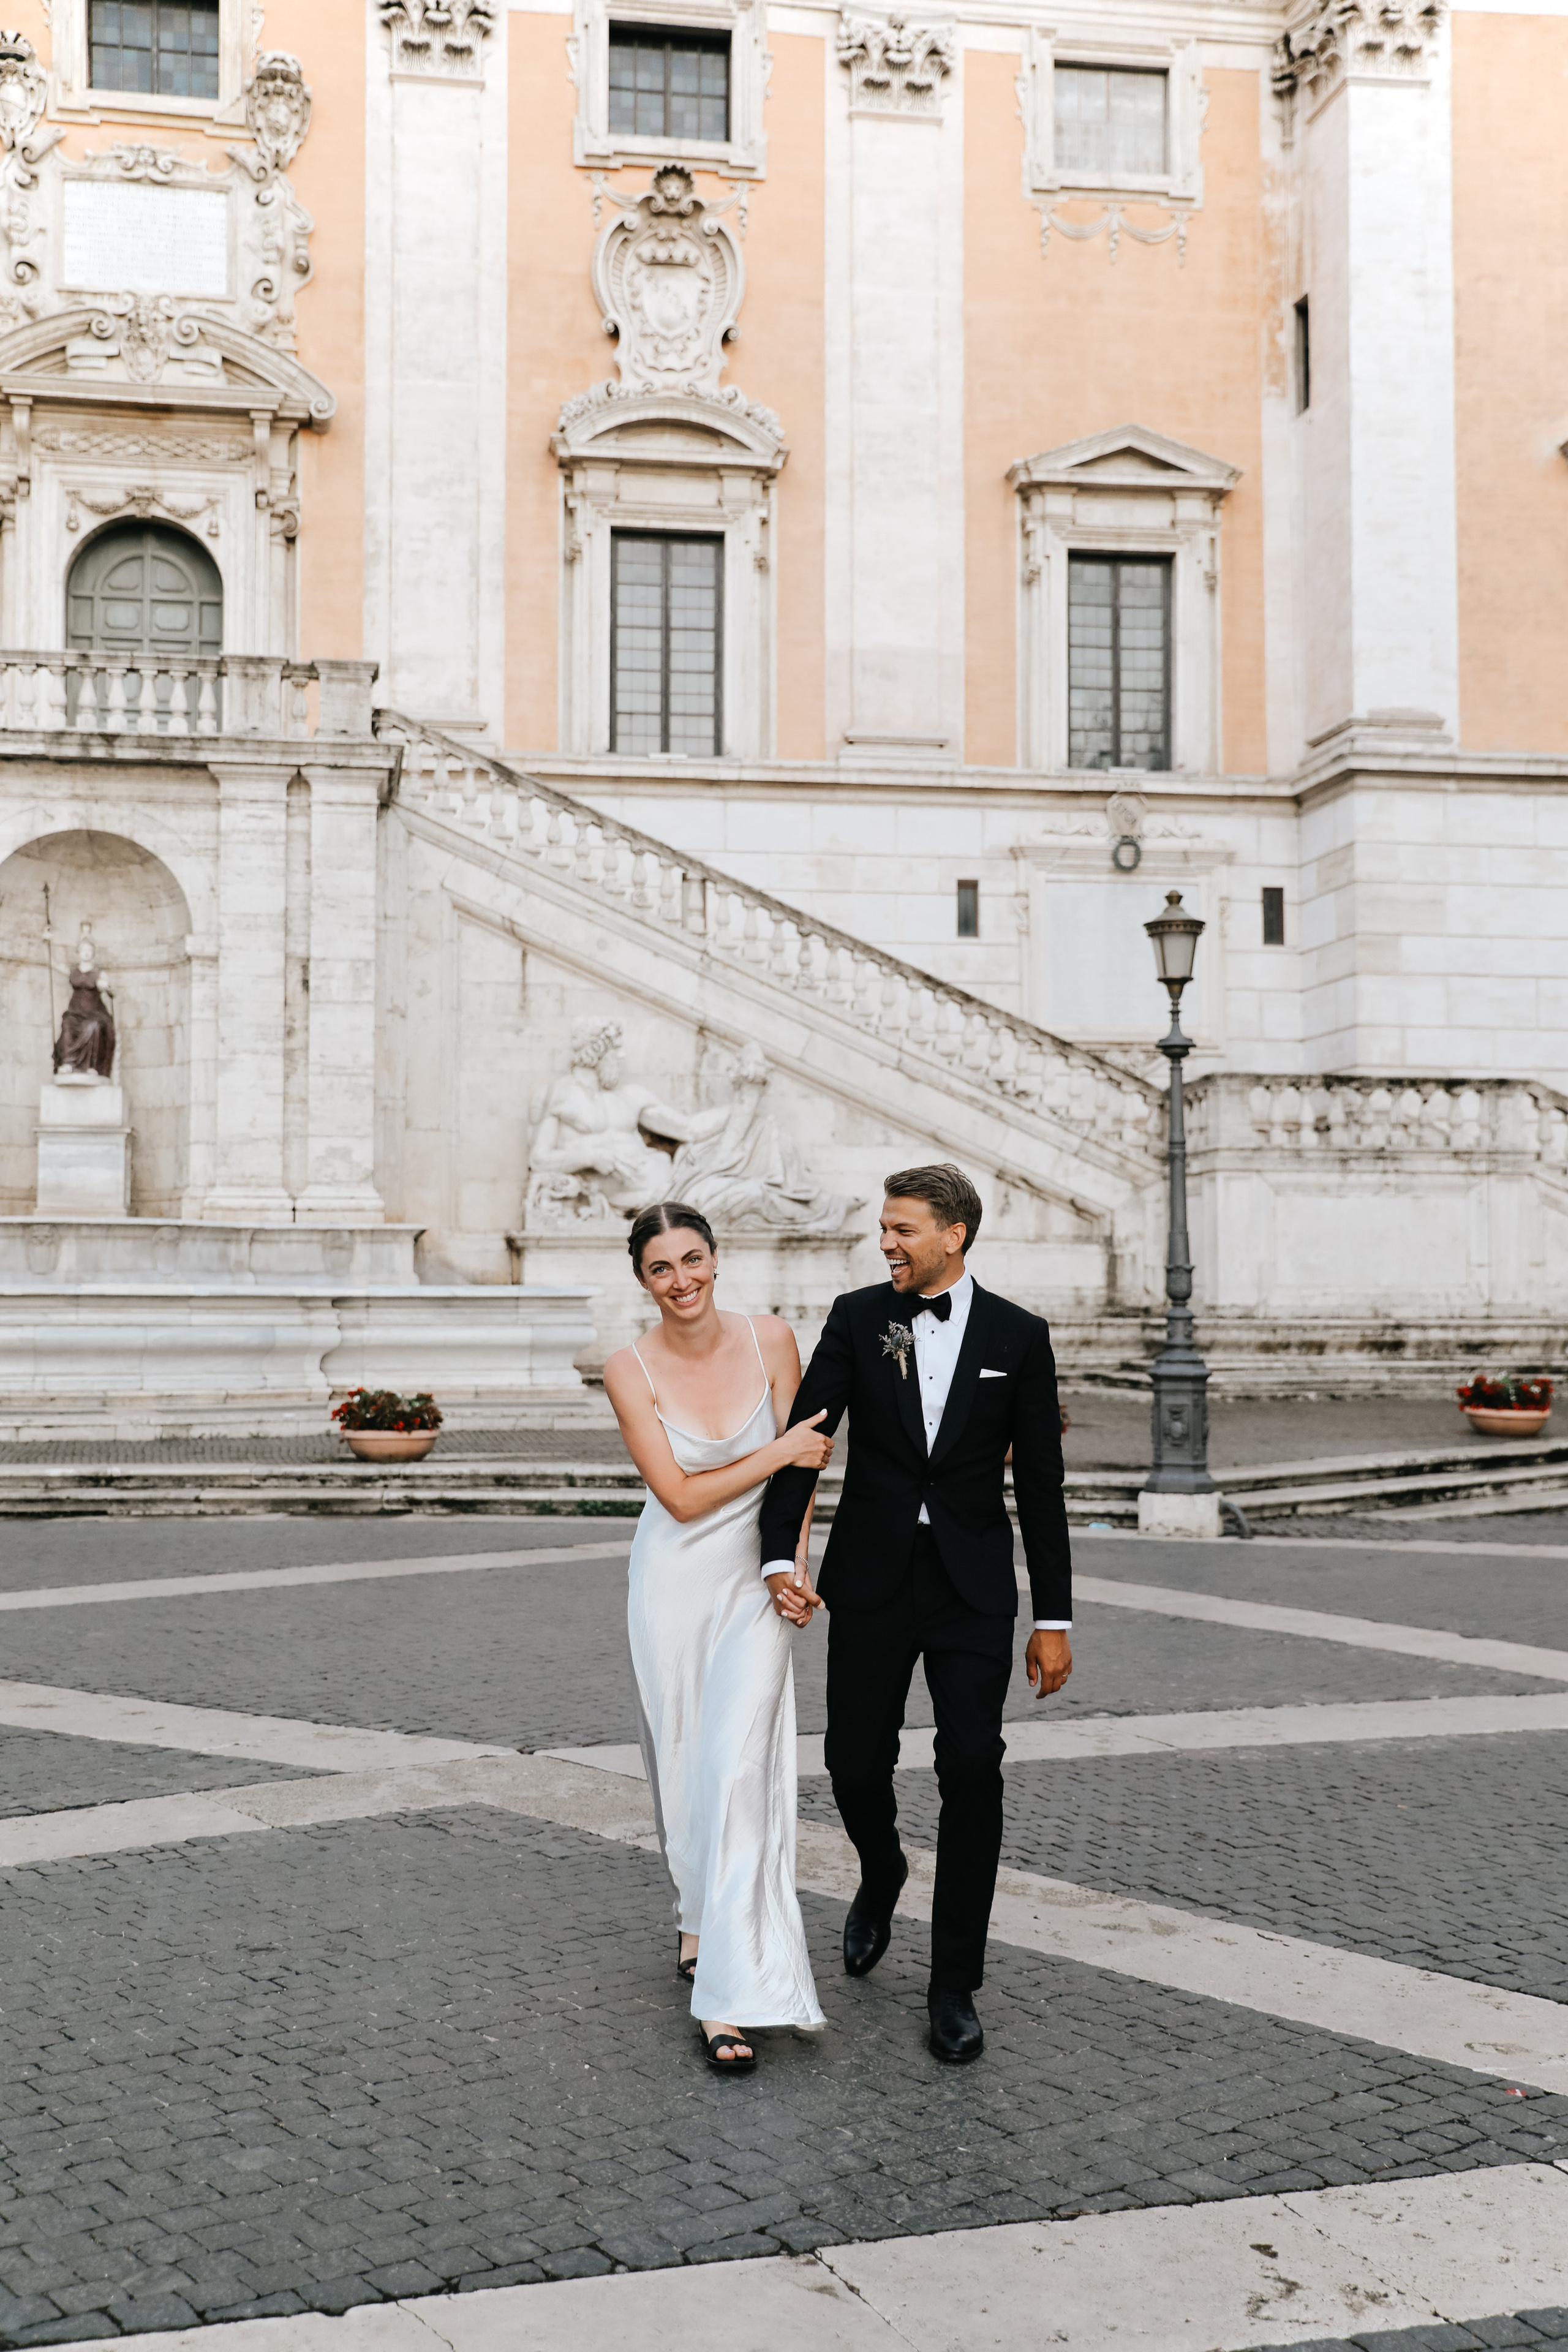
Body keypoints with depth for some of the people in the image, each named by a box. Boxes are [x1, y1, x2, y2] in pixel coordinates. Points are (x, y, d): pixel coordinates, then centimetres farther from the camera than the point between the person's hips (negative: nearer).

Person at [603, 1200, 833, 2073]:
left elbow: (803, 1459, 1)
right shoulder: (632, 1369, -11)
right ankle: (704, 1918, 37)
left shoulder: (770, 1338, -7)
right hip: (674, 1579, 1)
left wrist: (792, 1564, -7)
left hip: (754, 1580, 0)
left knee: (738, 1770, -10)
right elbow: (681, 1496, -13)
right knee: (684, 1765, 11)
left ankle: (732, 1992, -9)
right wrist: (778, 1452, -13)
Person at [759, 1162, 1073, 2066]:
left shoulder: (1018, 1336, -1)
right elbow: (801, 1439, -7)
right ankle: (881, 1876, 42)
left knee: (973, 1768, -8)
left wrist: (1055, 1618, 0)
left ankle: (956, 1987, 4)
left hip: (974, 1585, -1)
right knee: (856, 1761, 7)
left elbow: (1041, 1484, 1)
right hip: (871, 1580, 1)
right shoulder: (856, 1318, 0)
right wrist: (781, 1558, -21)